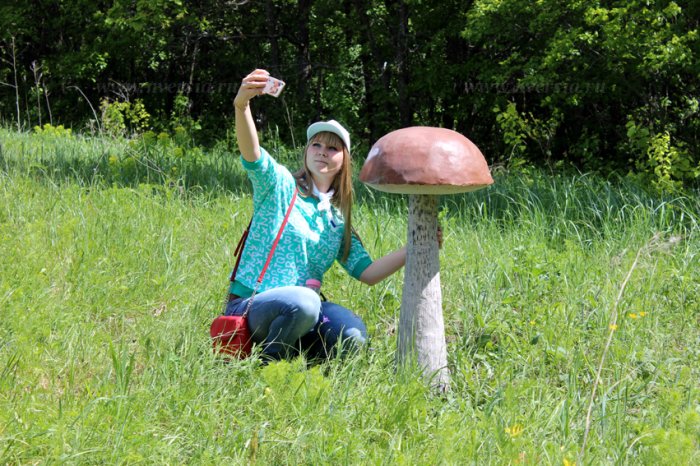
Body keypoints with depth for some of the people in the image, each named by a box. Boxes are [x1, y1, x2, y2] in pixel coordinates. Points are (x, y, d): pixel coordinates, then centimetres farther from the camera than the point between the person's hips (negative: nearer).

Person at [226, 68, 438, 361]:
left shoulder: (337, 221, 16)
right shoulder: (280, 184, 0)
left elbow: (367, 272, 11)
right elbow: (251, 155, -21)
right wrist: (241, 106, -42)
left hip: (300, 311, 5)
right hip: (250, 306, -5)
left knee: (352, 335, -25)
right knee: (303, 302, -38)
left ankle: (292, 355, 1)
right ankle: (266, 365, -11)